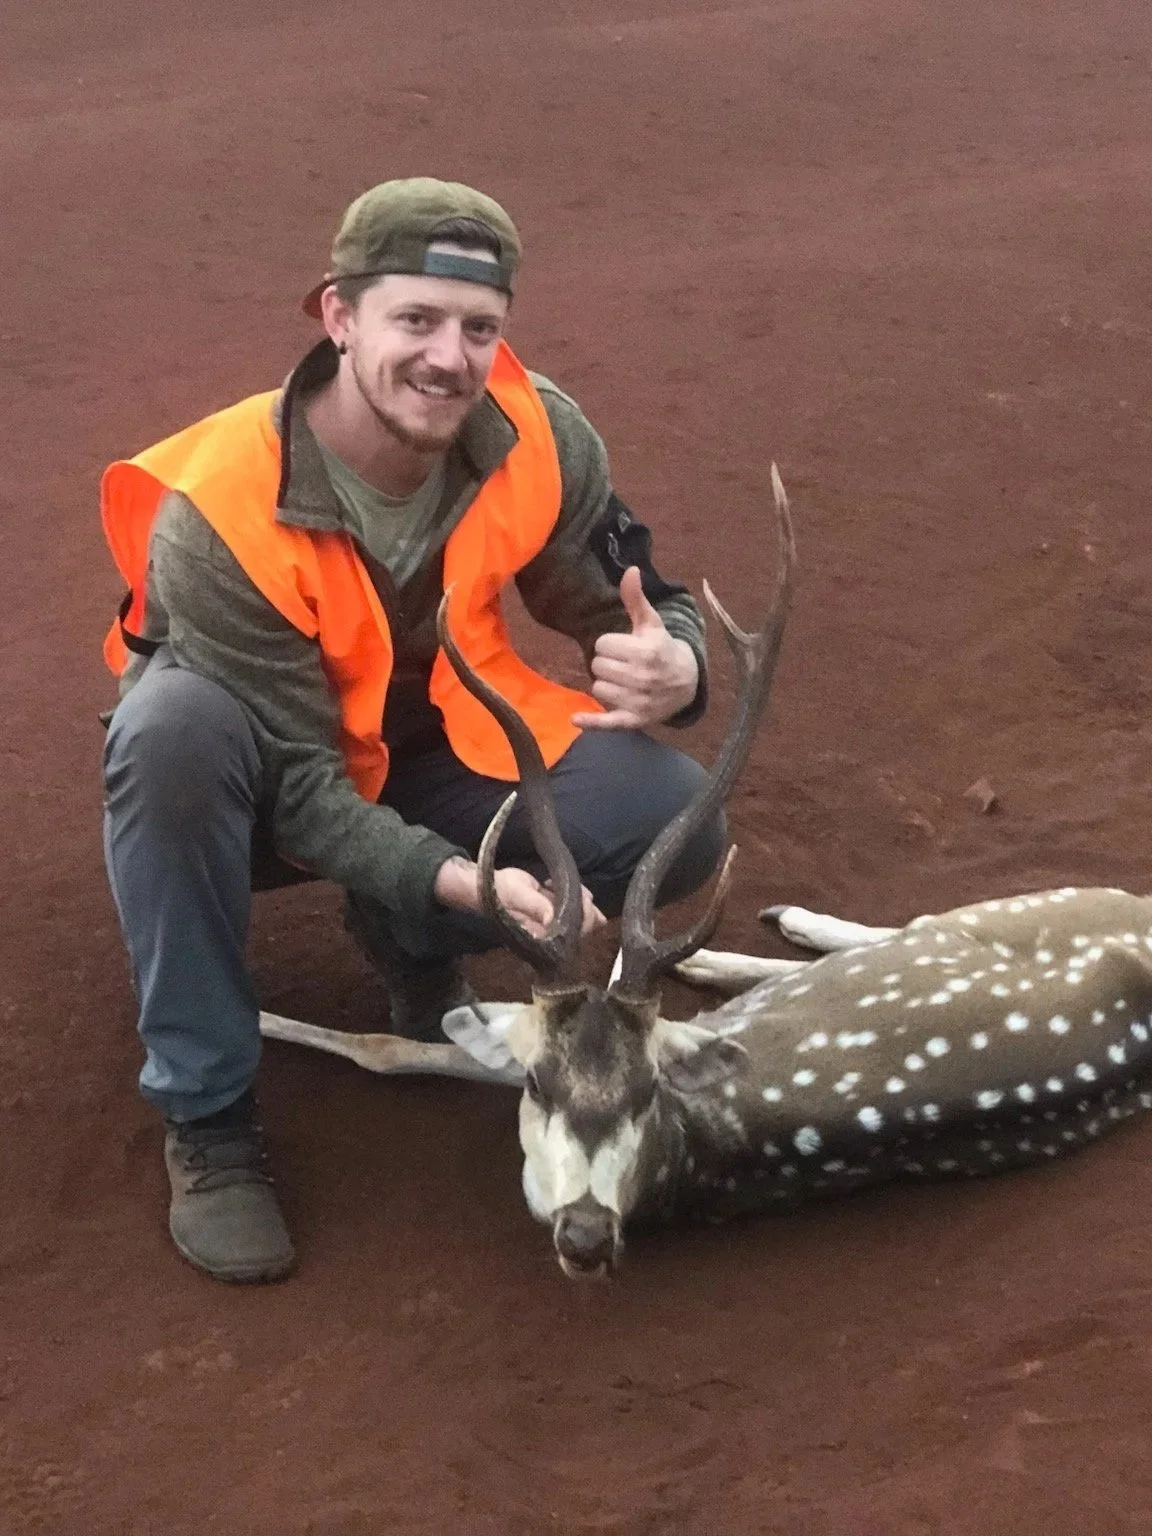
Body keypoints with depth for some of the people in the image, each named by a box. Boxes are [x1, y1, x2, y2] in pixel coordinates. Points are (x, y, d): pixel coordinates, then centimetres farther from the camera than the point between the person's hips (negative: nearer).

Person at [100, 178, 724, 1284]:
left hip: (437, 758, 3)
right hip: (268, 790, -3)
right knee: (175, 724, -39)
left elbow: (638, 604, -8)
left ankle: (413, 946, 4)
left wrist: (672, 666, -34)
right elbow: (300, 784, -31)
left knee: (675, 819, -23)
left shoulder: (536, 438, -20)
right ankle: (205, 1116, -23)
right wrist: (461, 880, -48)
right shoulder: (218, 515, -31)